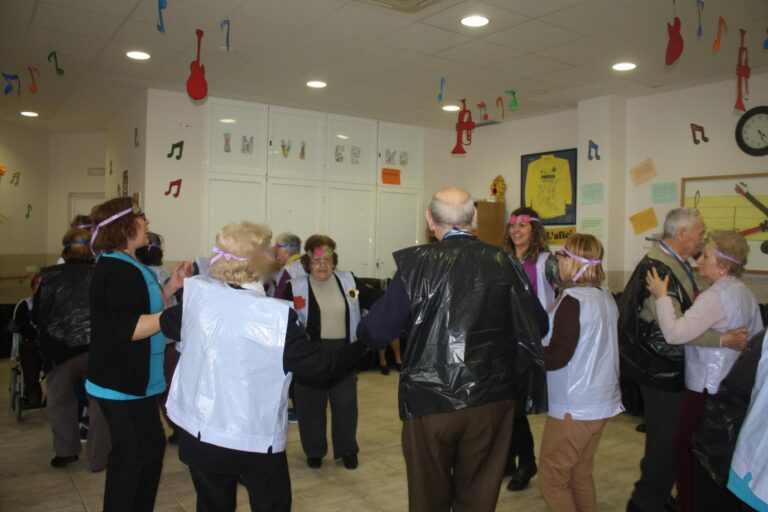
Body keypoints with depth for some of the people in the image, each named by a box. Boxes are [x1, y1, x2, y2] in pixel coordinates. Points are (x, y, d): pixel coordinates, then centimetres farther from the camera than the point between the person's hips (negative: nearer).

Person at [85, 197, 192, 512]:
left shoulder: (125, 266, 12)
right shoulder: (119, 270, -22)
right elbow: (130, 328, -30)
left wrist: (170, 288, 5)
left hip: (130, 379, 11)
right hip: (122, 382, -11)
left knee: (150, 446, 19)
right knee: (132, 454, 2)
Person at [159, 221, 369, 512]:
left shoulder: (198, 296, -9)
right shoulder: (276, 316, -24)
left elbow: (168, 325, 13)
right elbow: (319, 365, -16)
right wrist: (360, 346, 0)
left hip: (199, 433, 5)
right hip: (255, 440, -4)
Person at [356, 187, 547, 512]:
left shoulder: (417, 264, -12)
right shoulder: (503, 262, -4)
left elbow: (375, 334, -12)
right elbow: (537, 326, 0)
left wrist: (362, 330, 12)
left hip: (431, 401, -2)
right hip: (492, 400, 2)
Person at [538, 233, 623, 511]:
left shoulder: (573, 300, -19)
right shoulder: (606, 297, 5)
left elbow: (556, 357, -21)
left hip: (574, 406, -8)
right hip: (600, 401, 8)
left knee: (552, 479, 4)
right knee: (580, 475, 19)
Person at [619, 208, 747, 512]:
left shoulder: (677, 263, 7)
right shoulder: (658, 269, -24)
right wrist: (723, 339, -27)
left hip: (672, 366, 10)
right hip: (661, 369, -10)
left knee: (668, 437, 22)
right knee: (666, 440, 1)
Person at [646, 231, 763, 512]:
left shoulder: (716, 296, -23)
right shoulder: (746, 293, 7)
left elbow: (675, 333, -32)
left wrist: (661, 296, -23)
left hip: (707, 388, -10)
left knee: (686, 448, 3)